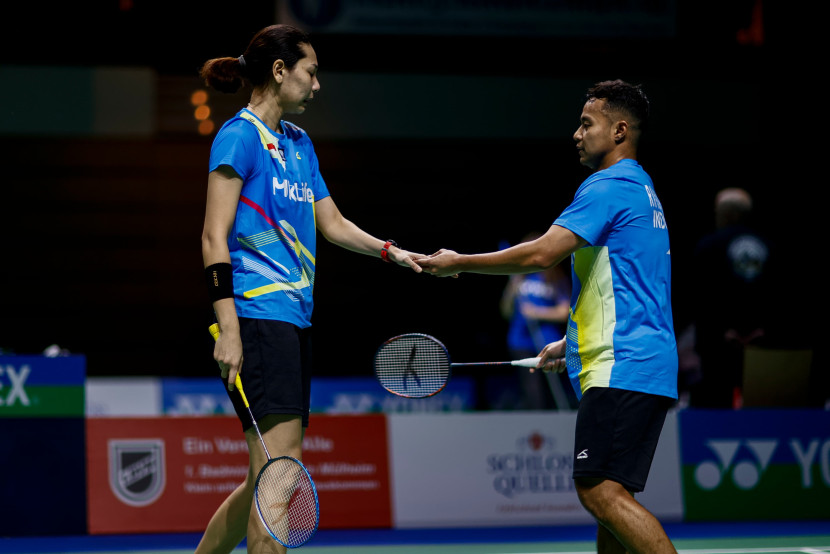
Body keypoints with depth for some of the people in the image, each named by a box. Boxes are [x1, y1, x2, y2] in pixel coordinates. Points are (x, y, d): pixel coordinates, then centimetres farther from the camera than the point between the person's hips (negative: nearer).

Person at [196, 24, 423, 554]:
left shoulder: (299, 143, 20)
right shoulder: (240, 135, -6)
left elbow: (332, 223, 27)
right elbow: (214, 237, -11)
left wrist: (392, 251, 11)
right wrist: (229, 328, -19)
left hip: (296, 318, 9)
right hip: (258, 315, -9)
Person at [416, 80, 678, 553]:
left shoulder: (610, 186, -9)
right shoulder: (641, 191, 24)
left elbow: (541, 254, -18)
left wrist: (460, 263, -8)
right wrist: (572, 344, 29)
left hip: (622, 369, -11)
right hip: (647, 368, 11)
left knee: (600, 490, -18)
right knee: (607, 495, 10)